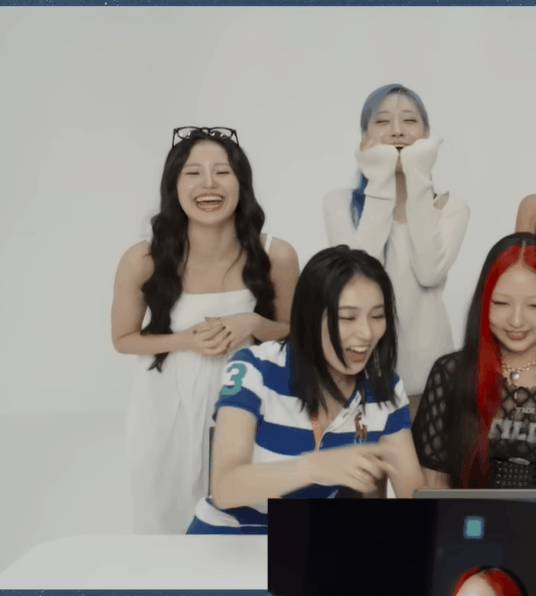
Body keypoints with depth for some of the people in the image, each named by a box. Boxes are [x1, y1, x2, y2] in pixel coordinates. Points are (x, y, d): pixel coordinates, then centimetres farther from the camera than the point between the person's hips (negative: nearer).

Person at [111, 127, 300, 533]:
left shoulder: (277, 257, -17)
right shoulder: (143, 260, -20)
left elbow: (290, 332, 0)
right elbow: (124, 339, -3)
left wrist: (252, 324, -22)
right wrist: (187, 340, -21)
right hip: (169, 405, 0)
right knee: (169, 520, 19)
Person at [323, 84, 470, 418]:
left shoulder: (452, 205, 1)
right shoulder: (341, 202, -2)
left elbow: (429, 272, -17)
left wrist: (419, 183, -14)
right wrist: (381, 185, -15)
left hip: (427, 374, 1)